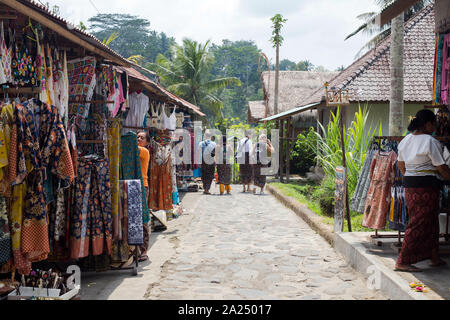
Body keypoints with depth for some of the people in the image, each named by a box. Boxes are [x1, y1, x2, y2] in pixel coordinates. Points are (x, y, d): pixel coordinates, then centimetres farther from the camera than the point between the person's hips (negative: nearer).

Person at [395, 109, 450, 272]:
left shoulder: (405, 140, 10)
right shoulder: (431, 142, -14)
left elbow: (401, 165, 19)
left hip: (409, 185, 9)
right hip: (426, 186, -9)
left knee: (431, 221, 19)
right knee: (420, 224, -3)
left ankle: (434, 257, 29)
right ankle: (402, 262, -3)